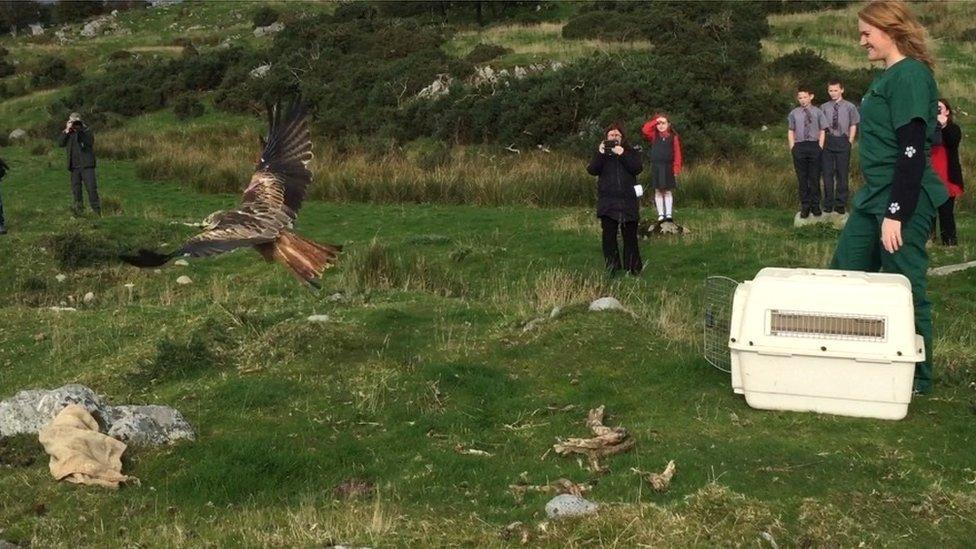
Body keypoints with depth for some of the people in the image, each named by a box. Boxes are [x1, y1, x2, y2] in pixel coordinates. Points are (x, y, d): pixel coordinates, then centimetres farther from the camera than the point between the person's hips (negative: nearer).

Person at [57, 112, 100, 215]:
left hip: (87, 164, -4)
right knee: (75, 187, 7)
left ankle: (96, 209, -2)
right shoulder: (68, 132, 12)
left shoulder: (86, 130, 1)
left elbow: (90, 142, -16)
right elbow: (60, 143, -1)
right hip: (74, 165, 4)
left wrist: (79, 131, -21)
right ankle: (78, 207, 16)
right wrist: (66, 131, -10)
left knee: (91, 187, -7)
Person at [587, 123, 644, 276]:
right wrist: (600, 154, -15)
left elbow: (637, 168, -7)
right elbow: (592, 170, -4)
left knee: (630, 235, 3)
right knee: (609, 234, -3)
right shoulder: (600, 153, 12)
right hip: (608, 201, 0)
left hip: (628, 200, 0)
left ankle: (633, 268, 10)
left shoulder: (630, 152, 10)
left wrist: (622, 154, -15)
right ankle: (611, 269, 1)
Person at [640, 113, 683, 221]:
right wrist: (655, 121, -4)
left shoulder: (673, 137, 3)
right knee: (658, 191, 1)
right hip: (656, 167, 1)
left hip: (668, 168, -1)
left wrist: (676, 168, -8)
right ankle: (661, 214, 3)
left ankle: (669, 213, -1)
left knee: (668, 191, 0)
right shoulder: (654, 136, 8)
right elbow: (645, 130, -9)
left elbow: (677, 154, 0)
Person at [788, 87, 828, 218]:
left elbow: (822, 131, 4)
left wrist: (820, 147, -4)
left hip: (814, 146, -1)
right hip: (799, 147, 1)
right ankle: (805, 206, 12)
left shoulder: (818, 112, 3)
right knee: (802, 178, 5)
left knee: (815, 177, 4)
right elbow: (791, 132, 10)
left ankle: (815, 205, 13)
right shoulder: (794, 113, 6)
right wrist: (792, 148, 1)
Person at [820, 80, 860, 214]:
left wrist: (849, 142, -1)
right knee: (827, 173, 3)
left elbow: (853, 126, 5)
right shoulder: (824, 107, 6)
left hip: (843, 141, -1)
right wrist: (822, 141, 1)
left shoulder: (849, 107, 2)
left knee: (842, 173, 3)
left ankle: (841, 204, 10)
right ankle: (828, 204, 11)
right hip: (828, 142, 1)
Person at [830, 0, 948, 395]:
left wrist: (896, 213, -22)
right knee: (842, 277, 12)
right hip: (874, 196, 10)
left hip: (904, 200, -10)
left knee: (905, 288, 0)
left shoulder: (911, 75, -15)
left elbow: (913, 151, -20)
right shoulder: (890, 76, 14)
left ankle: (918, 380, 13)